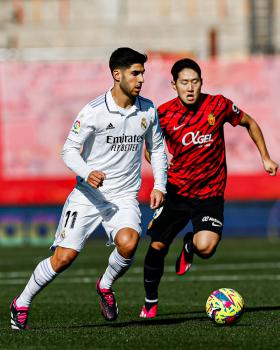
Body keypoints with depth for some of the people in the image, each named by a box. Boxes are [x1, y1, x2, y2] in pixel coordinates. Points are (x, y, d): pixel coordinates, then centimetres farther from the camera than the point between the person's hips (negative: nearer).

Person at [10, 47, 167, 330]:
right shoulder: (93, 111, -11)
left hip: (125, 197, 2)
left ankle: (105, 287, 4)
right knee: (64, 256, -11)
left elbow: (156, 148, 17)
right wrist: (87, 173, -25)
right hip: (89, 196, -2)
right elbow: (69, 150, -6)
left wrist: (159, 185, 5)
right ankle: (21, 304, 13)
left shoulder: (148, 110, 2)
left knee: (128, 243, -28)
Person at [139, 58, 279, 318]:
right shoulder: (163, 114, -6)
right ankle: (150, 302, 26)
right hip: (175, 190, 2)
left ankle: (189, 245, 16)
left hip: (210, 193, -1)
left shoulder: (219, 105, -8)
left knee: (205, 248, -24)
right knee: (157, 246, 0)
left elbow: (249, 123, 10)